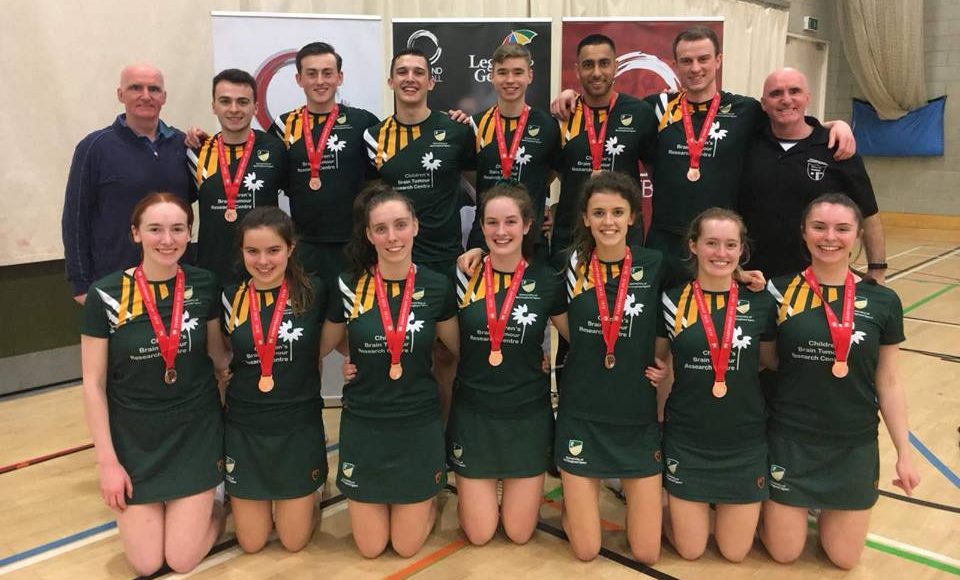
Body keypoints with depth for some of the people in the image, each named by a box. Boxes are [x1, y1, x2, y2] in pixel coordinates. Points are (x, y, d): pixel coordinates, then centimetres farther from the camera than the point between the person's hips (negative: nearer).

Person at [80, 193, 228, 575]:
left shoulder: (204, 286, -7)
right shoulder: (106, 295, -14)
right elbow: (93, 384, -8)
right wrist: (107, 460, -8)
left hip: (196, 432, 1)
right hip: (133, 437, 0)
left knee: (182, 560, -1)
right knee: (146, 563, 4)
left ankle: (211, 500, 29)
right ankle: (128, 501, 33)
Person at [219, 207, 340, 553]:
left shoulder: (314, 292, -11)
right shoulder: (231, 298, -4)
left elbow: (329, 342, 7)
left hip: (299, 426, -2)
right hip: (245, 428, 2)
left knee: (294, 541, 10)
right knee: (251, 543, 13)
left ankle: (307, 496, 39)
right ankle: (268, 500, 42)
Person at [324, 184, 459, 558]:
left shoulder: (437, 286, -8)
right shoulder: (349, 285, -9)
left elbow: (462, 348, 6)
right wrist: (350, 362, -3)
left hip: (419, 425, 0)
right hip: (363, 424, 1)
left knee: (406, 546, 12)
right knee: (370, 547, 13)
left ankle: (428, 500, 42)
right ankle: (372, 502, 43)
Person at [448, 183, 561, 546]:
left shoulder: (547, 281, -7)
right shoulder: (464, 277, -7)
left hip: (528, 415, 0)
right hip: (473, 414, 0)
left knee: (519, 533, 10)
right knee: (479, 534, 8)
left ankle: (518, 486, 40)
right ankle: (475, 493, 38)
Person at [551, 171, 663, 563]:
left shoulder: (655, 266, -4)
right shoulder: (571, 268, -4)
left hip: (639, 417, 1)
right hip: (581, 416, 0)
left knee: (646, 553, 6)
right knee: (586, 550, 4)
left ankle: (628, 487, 33)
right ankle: (573, 498, 34)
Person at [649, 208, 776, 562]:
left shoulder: (760, 304, -5)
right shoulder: (672, 301, -7)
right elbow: (655, 365, 3)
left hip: (745, 442, 1)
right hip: (686, 441, -1)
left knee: (735, 553, 12)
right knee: (689, 550, 9)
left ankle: (722, 504, 40)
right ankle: (682, 507, 38)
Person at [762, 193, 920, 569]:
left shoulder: (882, 302, -4)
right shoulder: (780, 291, -9)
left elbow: (888, 382, 3)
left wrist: (904, 452, 4)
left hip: (855, 445, 2)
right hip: (790, 440, -1)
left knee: (845, 558, 12)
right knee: (783, 553, 8)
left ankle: (824, 506, 40)